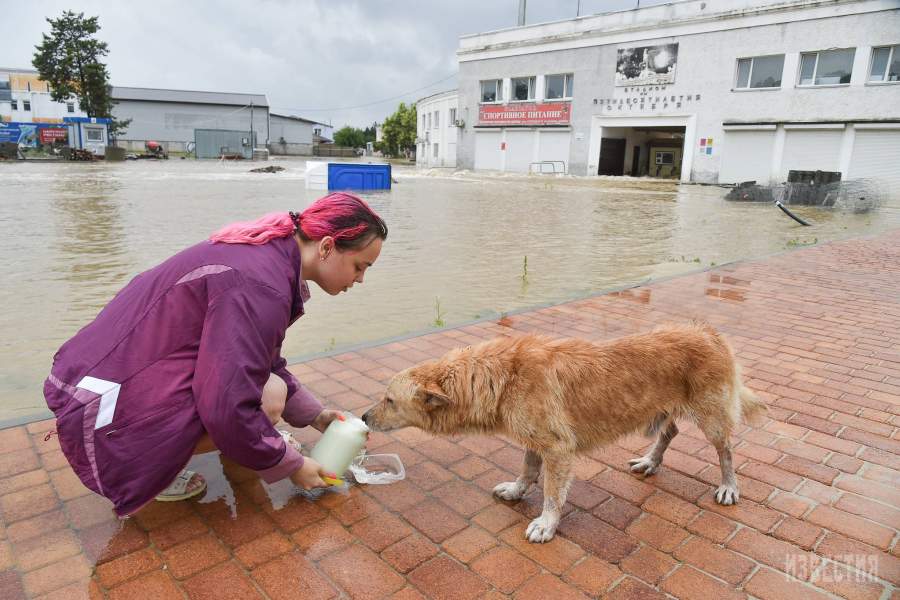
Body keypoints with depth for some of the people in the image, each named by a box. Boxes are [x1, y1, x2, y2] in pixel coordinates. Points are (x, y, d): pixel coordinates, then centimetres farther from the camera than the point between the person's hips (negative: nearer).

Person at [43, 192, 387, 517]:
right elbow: (229, 412, -27)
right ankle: (150, 469, -3)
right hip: (107, 408, -9)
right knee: (269, 396, -17)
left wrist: (317, 416, 16)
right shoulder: (261, 285, -26)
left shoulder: (266, 253, 4)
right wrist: (292, 466, -11)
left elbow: (265, 361, 16)